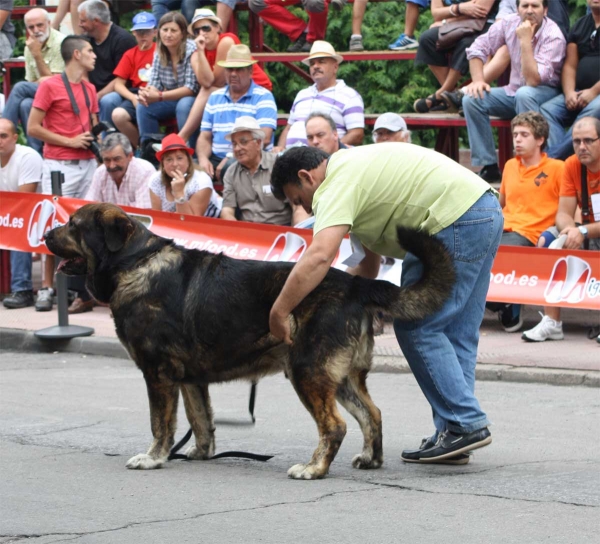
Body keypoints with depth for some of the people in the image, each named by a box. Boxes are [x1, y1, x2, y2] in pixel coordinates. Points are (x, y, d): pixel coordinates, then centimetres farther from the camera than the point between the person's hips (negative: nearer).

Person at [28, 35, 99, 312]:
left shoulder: (90, 89, 15)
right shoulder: (49, 86, -4)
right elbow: (33, 128, -7)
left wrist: (96, 139, 4)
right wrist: (69, 142, -11)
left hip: (87, 163, 6)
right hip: (59, 165, -6)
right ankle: (47, 287, -3)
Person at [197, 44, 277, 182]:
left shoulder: (263, 97, 1)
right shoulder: (215, 97, 19)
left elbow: (264, 139, -11)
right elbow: (205, 137, 16)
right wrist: (203, 159, -7)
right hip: (217, 159, 4)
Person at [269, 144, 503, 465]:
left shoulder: (337, 184, -8)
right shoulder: (352, 166, 24)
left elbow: (319, 257, -25)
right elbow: (370, 265, 25)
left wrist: (279, 313, -21)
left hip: (457, 220, -11)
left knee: (417, 328, -3)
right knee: (457, 332, 13)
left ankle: (465, 424, -4)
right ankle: (454, 434, 14)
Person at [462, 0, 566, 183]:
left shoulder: (553, 36, -21)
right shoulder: (509, 24, -6)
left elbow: (533, 80, -29)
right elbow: (477, 49, 1)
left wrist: (525, 41, -30)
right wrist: (477, 80, -14)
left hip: (545, 91, -5)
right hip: (514, 91, 5)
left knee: (524, 94, -38)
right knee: (471, 98, -16)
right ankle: (489, 166, -14)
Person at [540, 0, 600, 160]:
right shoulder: (580, 26, 17)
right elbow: (570, 65, 12)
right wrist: (569, 92, -6)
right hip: (579, 92, 6)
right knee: (547, 111, -18)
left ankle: (553, 158, -38)